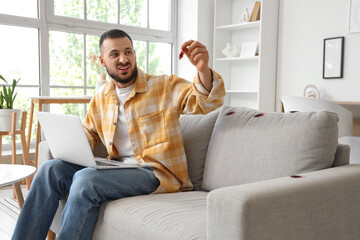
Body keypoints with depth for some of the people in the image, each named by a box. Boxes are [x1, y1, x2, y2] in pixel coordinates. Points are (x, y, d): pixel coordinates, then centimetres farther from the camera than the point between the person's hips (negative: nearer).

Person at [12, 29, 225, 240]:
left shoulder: (165, 86, -2)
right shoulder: (101, 98, 14)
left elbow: (206, 102, -14)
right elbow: (87, 134, 23)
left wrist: (203, 70, -36)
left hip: (156, 173, -6)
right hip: (120, 168, 6)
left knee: (85, 179, -28)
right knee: (51, 169, -10)